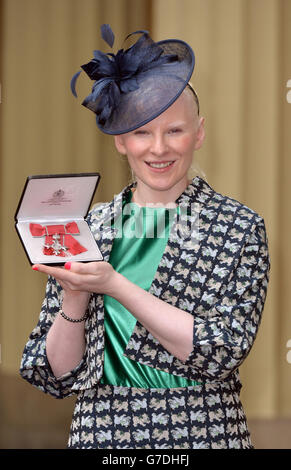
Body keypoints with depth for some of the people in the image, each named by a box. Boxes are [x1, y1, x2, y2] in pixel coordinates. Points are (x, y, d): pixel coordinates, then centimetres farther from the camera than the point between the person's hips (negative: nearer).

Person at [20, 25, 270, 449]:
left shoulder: (239, 227, -4)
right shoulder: (86, 230, 1)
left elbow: (221, 354, -15)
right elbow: (58, 377, 1)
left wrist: (114, 285, -20)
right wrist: (74, 298, -17)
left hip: (201, 434, -2)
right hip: (100, 435, 2)